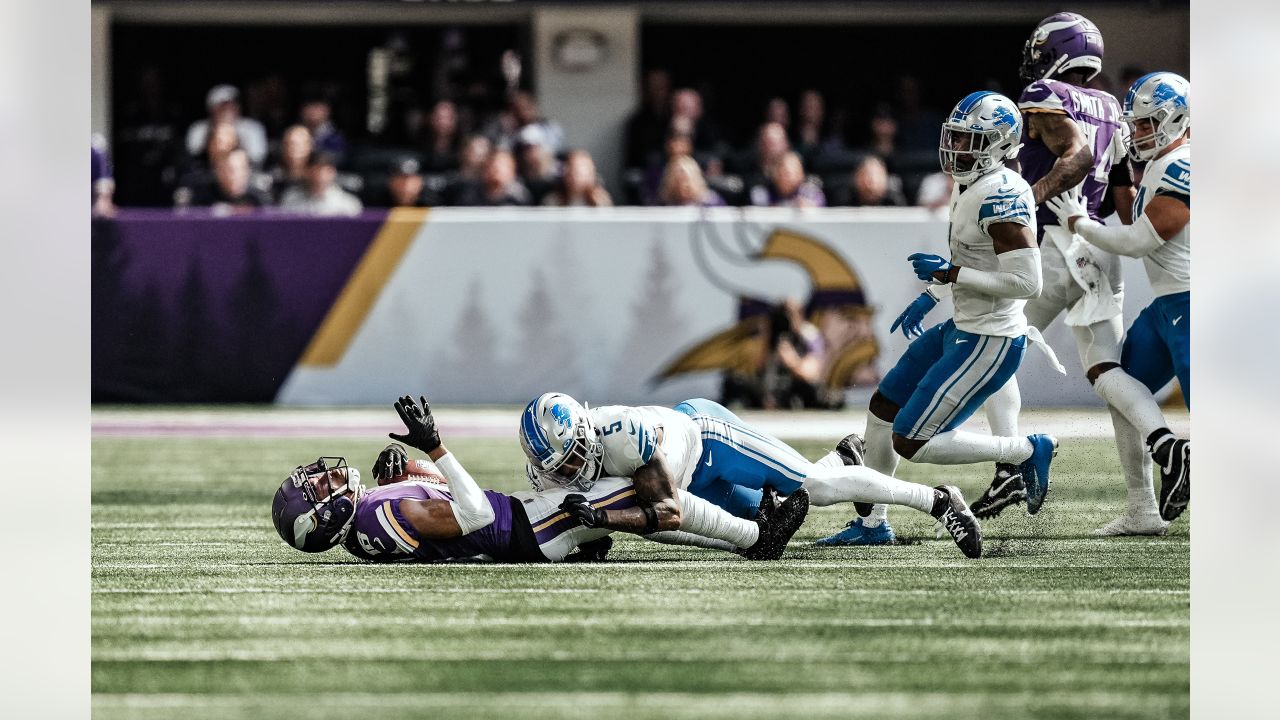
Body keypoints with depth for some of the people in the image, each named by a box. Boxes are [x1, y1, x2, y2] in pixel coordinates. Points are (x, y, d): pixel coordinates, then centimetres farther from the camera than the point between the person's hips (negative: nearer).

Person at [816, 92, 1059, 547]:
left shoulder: (1000, 195, -23)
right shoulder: (977, 187, 7)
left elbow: (1026, 282, -27)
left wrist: (948, 274, -22)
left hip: (989, 345, -10)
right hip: (961, 329, 10)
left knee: (910, 443, -9)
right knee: (882, 410, 18)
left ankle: (1027, 451, 4)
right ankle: (872, 524, 32)